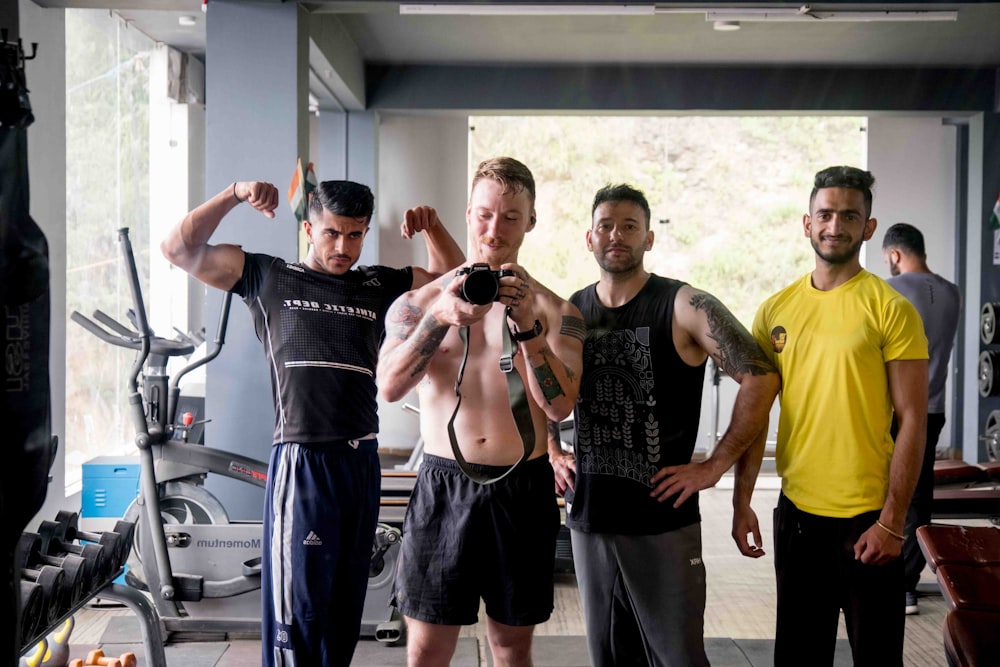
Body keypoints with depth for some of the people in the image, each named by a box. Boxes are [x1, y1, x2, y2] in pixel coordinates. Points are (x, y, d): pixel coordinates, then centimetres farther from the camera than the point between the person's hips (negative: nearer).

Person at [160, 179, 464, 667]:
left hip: (361, 461, 5)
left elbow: (455, 277, 20)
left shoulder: (377, 286, 14)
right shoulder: (268, 277, 4)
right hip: (301, 461, -4)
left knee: (346, 604, 13)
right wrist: (235, 194, -8)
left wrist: (433, 227, 3)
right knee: (298, 607, -4)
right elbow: (180, 249, 0)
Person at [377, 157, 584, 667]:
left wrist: (527, 326, -21)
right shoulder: (421, 301, 5)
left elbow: (560, 406, -9)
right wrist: (440, 318, -23)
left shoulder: (555, 311, 4)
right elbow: (389, 387, -10)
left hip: (522, 490, 1)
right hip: (443, 485, -1)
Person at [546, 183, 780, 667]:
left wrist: (713, 467, -13)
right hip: (588, 518, 5)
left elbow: (761, 378, -14)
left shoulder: (685, 308, -8)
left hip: (663, 521, -4)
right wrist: (552, 454, 11)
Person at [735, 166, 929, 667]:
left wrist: (891, 522, -13)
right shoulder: (775, 311, 5)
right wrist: (741, 502, 4)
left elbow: (912, 421, -9)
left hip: (868, 518, -4)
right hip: (797, 512, 4)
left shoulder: (890, 309, -7)